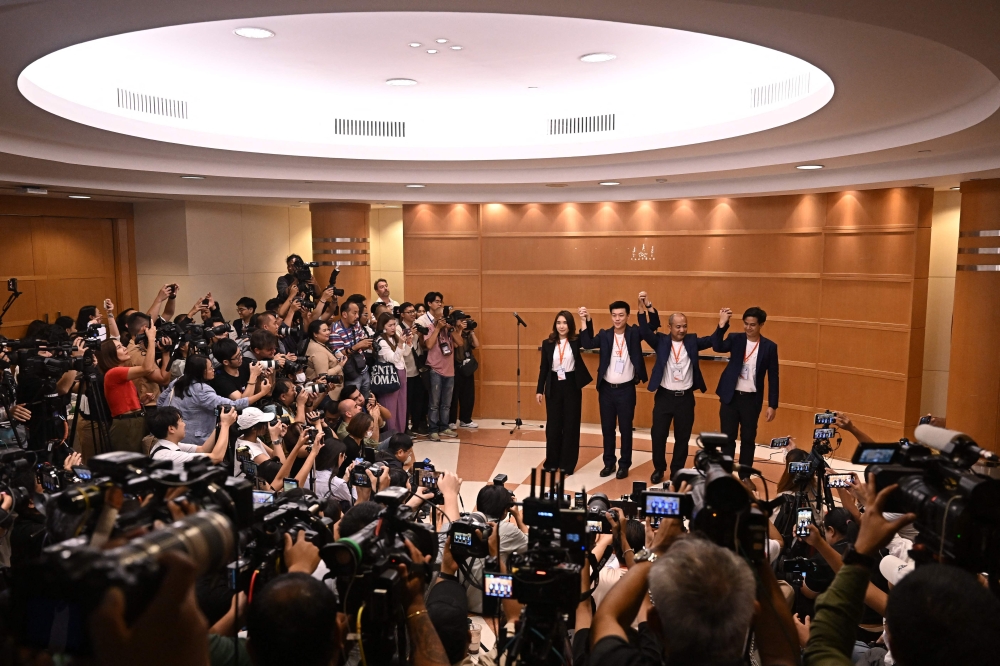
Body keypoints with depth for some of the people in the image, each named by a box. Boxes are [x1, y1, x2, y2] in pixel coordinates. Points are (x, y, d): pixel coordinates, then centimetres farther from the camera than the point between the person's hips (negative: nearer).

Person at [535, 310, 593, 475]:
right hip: (554, 387, 2)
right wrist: (539, 389, 3)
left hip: (572, 386, -1)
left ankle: (567, 464, 14)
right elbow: (543, 368, 5)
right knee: (553, 424, 8)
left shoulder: (576, 341, -3)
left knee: (571, 424, 4)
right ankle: (552, 462, 22)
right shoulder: (547, 343, 1)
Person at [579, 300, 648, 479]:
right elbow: (587, 344, -13)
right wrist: (585, 320, -22)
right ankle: (609, 463, 25)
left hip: (626, 389, -2)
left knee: (625, 429, 7)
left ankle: (624, 465, 19)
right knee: (607, 428, 12)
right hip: (606, 389, 2)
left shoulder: (634, 333, -2)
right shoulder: (604, 335, 2)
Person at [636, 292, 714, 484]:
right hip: (664, 396, -1)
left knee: (682, 437, 10)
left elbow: (712, 340, -5)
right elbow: (645, 331, -16)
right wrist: (644, 307, -28)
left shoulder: (692, 341, 3)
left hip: (686, 397, 1)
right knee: (658, 435, 5)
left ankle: (677, 471, 25)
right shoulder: (661, 341, -3)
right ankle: (658, 468, 25)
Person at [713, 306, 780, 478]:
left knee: (748, 439, 8)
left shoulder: (769, 347, -1)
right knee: (727, 437, 7)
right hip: (731, 396, 0)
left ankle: (745, 477, 21)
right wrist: (722, 325, -32)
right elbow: (718, 347, -20)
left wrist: (772, 405, -1)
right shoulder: (735, 339, 0)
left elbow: (773, 377, 1)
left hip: (752, 399, 0)